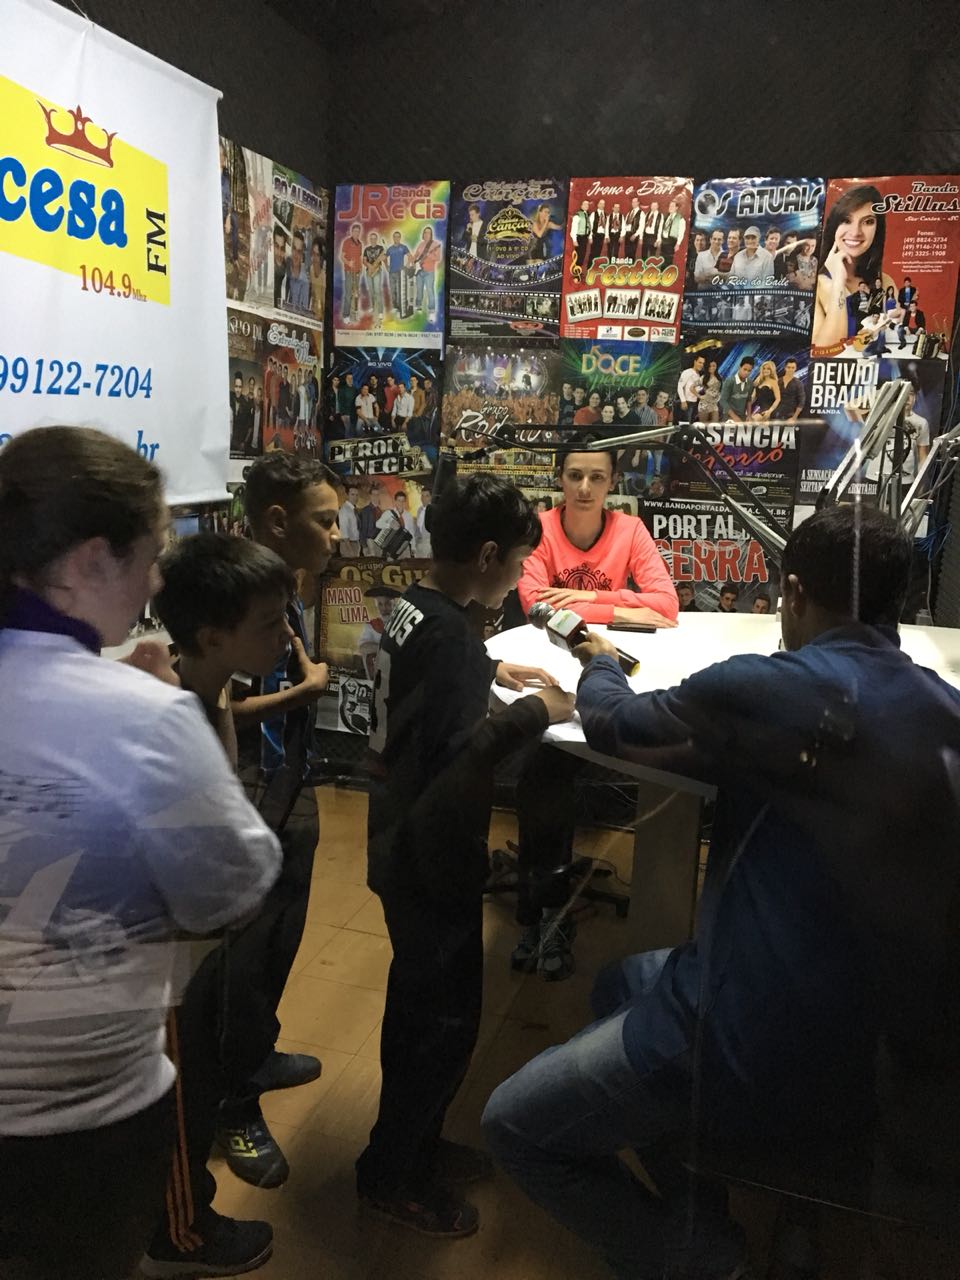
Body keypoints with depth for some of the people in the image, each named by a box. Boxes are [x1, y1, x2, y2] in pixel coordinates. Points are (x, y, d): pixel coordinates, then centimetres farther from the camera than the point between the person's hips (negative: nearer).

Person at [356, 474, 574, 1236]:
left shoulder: (414, 608, 3)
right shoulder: (451, 636, -26)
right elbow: (452, 757, -35)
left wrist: (492, 673, 12)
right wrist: (535, 711, -24)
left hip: (407, 843, 10)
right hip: (434, 855, -10)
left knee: (419, 1001, 23)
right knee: (446, 1017, 7)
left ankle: (415, 1142, 41)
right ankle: (390, 1174, 25)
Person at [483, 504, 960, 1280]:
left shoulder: (770, 689, -22)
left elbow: (616, 726, -5)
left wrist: (600, 669, 17)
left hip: (763, 1049, -8)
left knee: (514, 1126, 8)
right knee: (623, 980, 29)